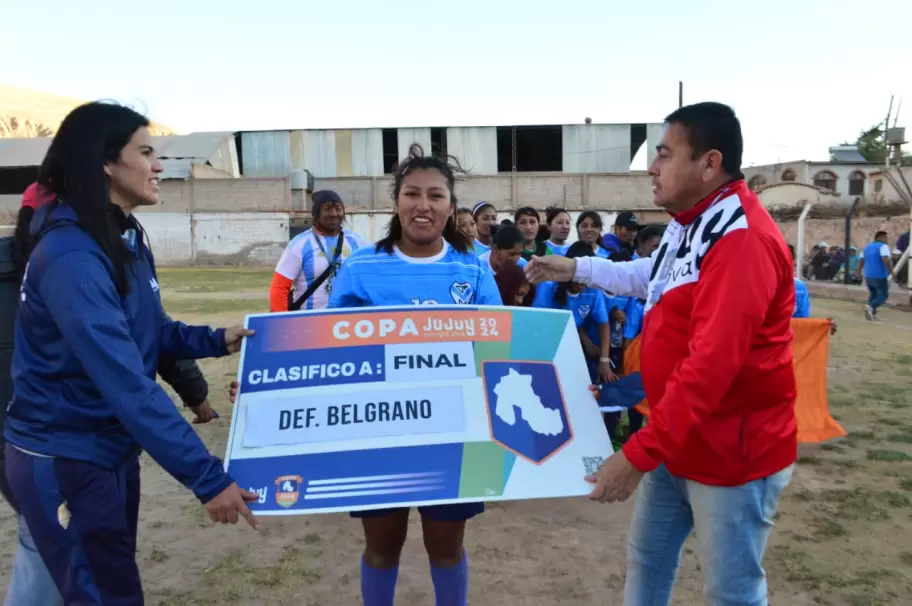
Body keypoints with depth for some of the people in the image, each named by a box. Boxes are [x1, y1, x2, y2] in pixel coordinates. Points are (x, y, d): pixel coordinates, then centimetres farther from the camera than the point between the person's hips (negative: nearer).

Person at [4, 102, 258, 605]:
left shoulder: (125, 240, 4)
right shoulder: (71, 256, -26)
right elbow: (127, 383, -32)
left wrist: (216, 341, -4)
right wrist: (205, 477, -31)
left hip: (112, 449, 9)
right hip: (64, 461, -9)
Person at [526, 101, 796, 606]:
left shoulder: (743, 240, -27)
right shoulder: (688, 224, 6)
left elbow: (710, 367, -32)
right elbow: (652, 279, 27)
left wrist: (637, 452, -29)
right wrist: (576, 269, 23)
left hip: (732, 452, -9)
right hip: (677, 440, 9)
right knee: (646, 557, 21)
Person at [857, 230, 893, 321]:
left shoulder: (867, 247, 13)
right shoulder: (883, 246, -9)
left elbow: (861, 260, 18)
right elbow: (886, 260, -23)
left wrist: (859, 271, 30)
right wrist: (891, 271, -16)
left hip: (868, 275, 7)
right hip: (880, 276, -7)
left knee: (873, 294, 20)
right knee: (883, 295, 0)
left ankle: (872, 314, 13)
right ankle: (870, 307, -25)